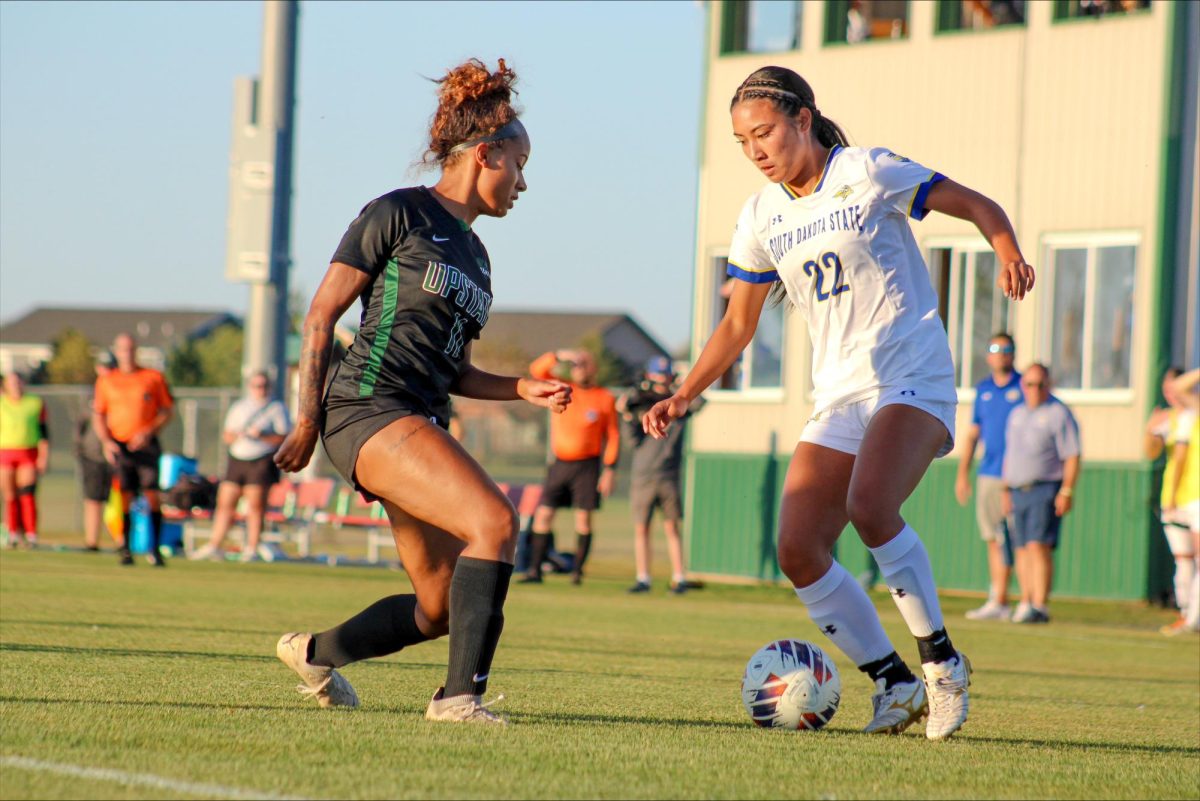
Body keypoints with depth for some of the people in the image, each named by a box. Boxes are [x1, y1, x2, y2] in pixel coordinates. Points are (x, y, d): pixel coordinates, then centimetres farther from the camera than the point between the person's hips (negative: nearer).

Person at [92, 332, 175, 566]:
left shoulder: (154, 378, 6)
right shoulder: (106, 381, 12)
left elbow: (167, 411, 5)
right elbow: (98, 416, 13)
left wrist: (148, 432, -9)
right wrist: (106, 442, -3)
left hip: (146, 445, -1)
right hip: (119, 446, 1)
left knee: (152, 495, -9)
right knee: (124, 497, -5)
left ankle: (155, 549, -3)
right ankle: (124, 549, 0)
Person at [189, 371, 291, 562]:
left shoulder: (277, 408, 6)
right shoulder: (238, 407, 19)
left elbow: (284, 438, -2)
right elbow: (227, 436, 18)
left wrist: (262, 436, -16)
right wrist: (237, 435, -5)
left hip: (262, 461, -4)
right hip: (237, 459, 5)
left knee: (256, 505, -8)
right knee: (225, 502, 0)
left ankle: (251, 549, -4)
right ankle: (214, 546, 4)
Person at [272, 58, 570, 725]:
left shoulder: (474, 254, 21)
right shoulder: (399, 215, -2)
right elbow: (323, 312, -3)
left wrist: (524, 389, 8)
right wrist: (307, 418, -8)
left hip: (423, 425, 9)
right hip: (369, 406, -9)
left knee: (441, 609, 7)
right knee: (495, 520, -27)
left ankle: (315, 652, 31)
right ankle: (461, 693, -29)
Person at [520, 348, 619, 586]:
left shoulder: (605, 398, 2)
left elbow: (613, 436, 1)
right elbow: (537, 370, -2)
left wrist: (610, 470, -5)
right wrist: (560, 356, -16)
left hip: (587, 465, -3)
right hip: (560, 464, 3)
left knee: (583, 518, -4)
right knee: (543, 515, -3)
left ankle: (577, 570, 1)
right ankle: (535, 570, -1)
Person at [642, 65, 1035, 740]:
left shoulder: (869, 173, -7)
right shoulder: (761, 218, 9)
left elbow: (979, 206, -1)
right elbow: (738, 324, 18)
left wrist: (1010, 255, -22)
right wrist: (683, 397, 8)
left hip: (914, 379, -6)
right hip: (839, 397, 6)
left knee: (869, 507, -32)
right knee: (798, 550, -9)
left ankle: (942, 661, -16)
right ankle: (895, 684, 3)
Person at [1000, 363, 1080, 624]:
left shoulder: (1058, 414, -4)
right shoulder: (1017, 414, 19)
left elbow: (1072, 456, -8)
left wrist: (1067, 491, -16)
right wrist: (1005, 490, 20)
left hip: (1046, 489, -7)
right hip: (1018, 492, 7)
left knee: (1038, 545, -15)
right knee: (1022, 550, 8)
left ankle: (1040, 606, -19)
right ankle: (1026, 601, 15)